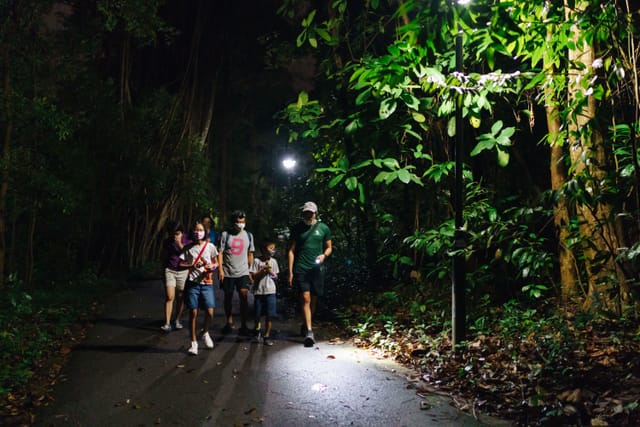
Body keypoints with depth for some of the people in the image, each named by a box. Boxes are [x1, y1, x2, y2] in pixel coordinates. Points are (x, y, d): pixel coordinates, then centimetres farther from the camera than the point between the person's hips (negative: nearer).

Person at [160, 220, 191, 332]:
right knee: (170, 297, -11)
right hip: (170, 271, 0)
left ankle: (177, 320, 22)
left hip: (183, 271, 0)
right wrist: (163, 272, 18)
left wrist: (180, 245, -18)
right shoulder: (167, 242, 3)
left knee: (180, 298, 5)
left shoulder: (187, 241, -2)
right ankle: (167, 324, -11)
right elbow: (164, 258, 13)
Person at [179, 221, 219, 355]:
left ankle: (205, 333, 22)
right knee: (193, 313, 0)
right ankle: (193, 342, 13)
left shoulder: (210, 246, 3)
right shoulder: (189, 248, 2)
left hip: (206, 283, 0)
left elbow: (216, 263, 11)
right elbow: (181, 264, 2)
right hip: (192, 283, 0)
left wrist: (212, 267, -11)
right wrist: (192, 265, -14)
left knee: (209, 312, -8)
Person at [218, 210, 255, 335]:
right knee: (228, 297, 11)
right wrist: (220, 270, -10)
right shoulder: (225, 234, -2)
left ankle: (243, 325, -7)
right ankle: (229, 322, 27)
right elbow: (220, 253, -3)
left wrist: (250, 270, 6)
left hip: (243, 272, 1)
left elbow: (250, 254, 11)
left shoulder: (248, 235, 6)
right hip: (228, 272, 0)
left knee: (244, 295, -12)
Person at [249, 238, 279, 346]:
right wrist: (263, 269, -13)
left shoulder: (273, 261, 6)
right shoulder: (257, 261, -4)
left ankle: (267, 336, 12)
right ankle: (258, 330, 35)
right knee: (258, 315, 8)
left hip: (270, 291, 2)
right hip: (258, 291, -2)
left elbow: (276, 277, 10)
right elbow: (253, 276, -7)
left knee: (269, 316, 1)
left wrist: (270, 271, -8)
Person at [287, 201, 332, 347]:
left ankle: (304, 326, 31)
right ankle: (309, 332, -15)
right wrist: (290, 272, -1)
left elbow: (329, 247, 14)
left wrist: (324, 255, -9)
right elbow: (291, 251, 5)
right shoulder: (297, 228, 4)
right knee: (305, 299, -12)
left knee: (313, 300, 11)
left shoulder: (323, 228, 6)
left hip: (317, 269, 2)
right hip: (301, 269, -2)